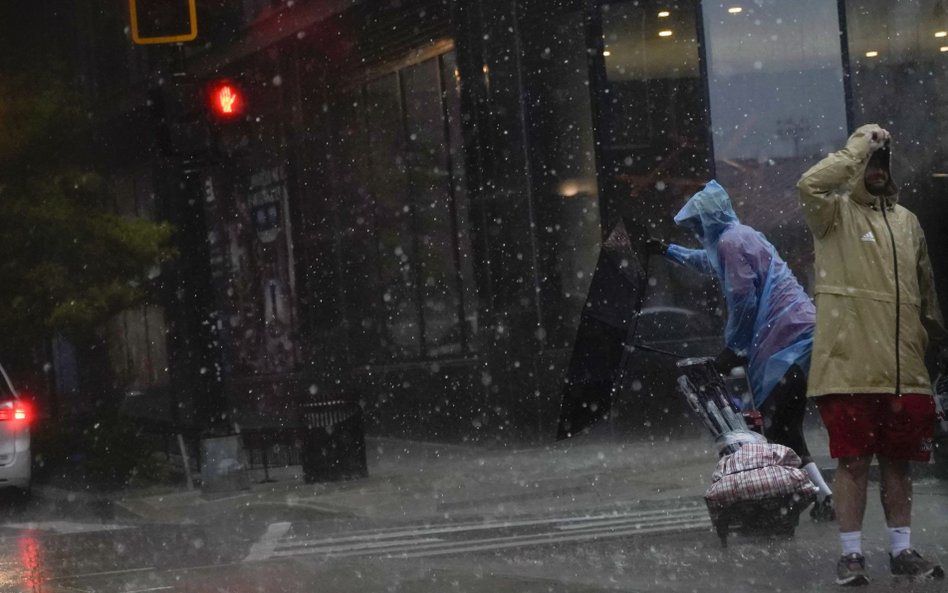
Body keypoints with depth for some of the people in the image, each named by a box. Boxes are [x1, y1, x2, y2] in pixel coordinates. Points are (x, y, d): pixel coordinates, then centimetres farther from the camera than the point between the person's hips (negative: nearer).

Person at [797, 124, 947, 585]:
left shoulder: (908, 221, 17)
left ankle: (902, 550, 19)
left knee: (899, 460, 10)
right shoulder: (835, 213, 1)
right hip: (850, 366, -5)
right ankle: (851, 555, 4)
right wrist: (858, 149, -15)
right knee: (853, 460, -3)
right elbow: (809, 185, -22)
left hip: (904, 369, 5)